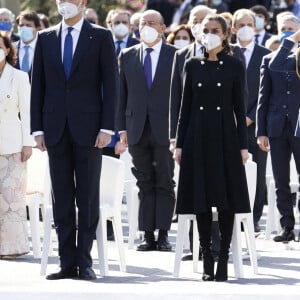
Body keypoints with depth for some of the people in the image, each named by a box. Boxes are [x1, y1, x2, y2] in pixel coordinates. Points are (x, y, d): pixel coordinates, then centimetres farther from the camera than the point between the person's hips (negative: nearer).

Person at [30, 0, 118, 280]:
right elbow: (37, 86, 10)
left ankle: (84, 261, 3)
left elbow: (110, 84, -1)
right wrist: (37, 128, 2)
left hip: (88, 128, -3)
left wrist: (106, 128, -9)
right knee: (62, 199, 4)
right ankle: (67, 262, 6)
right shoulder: (45, 38, 10)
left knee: (88, 197, 0)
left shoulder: (101, 37, 2)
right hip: (56, 130, 3)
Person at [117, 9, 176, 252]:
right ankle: (148, 235, 5)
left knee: (165, 184, 0)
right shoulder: (127, 56, 10)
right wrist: (122, 127, 3)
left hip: (166, 129, -2)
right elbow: (122, 94, 10)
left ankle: (163, 234, 1)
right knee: (145, 184, 4)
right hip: (138, 130, 3)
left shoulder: (175, 56, 2)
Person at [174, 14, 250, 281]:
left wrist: (243, 144, -3)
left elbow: (240, 107, 2)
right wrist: (180, 144, 4)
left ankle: (223, 260, 2)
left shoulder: (234, 66, 2)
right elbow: (185, 106, 8)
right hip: (198, 137, 2)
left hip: (225, 137, -2)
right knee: (202, 199, 2)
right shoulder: (192, 65, 7)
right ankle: (207, 259, 7)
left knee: (226, 199, -2)